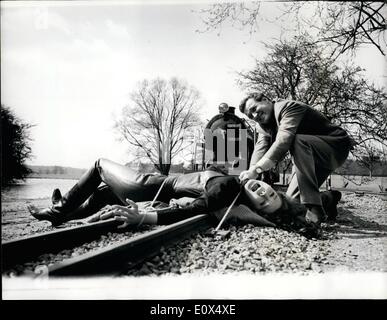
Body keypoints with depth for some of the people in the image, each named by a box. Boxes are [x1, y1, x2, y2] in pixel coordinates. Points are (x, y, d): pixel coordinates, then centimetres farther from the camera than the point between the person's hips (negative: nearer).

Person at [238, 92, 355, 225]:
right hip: (309, 157, 8)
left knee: (296, 141, -37)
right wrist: (250, 175, -27)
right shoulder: (263, 126, 5)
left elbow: (283, 141, -37)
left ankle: (314, 210, -36)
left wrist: (256, 169, -43)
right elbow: (260, 150, -9)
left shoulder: (289, 107, -22)